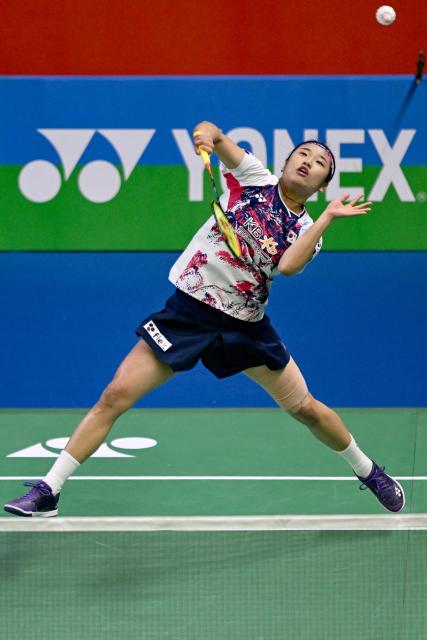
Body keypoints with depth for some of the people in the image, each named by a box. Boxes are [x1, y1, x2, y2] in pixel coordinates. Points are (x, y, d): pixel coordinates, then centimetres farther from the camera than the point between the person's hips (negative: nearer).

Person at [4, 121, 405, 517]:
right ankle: (48, 492, -3)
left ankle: (367, 471, 35)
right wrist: (207, 133, -33)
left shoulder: (307, 230, 2)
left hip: (244, 328, 2)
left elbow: (288, 266, -19)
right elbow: (213, 135, -11)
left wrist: (328, 217, -17)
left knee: (306, 408, 7)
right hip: (187, 310, -2)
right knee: (114, 397, -10)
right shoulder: (255, 178, 0)